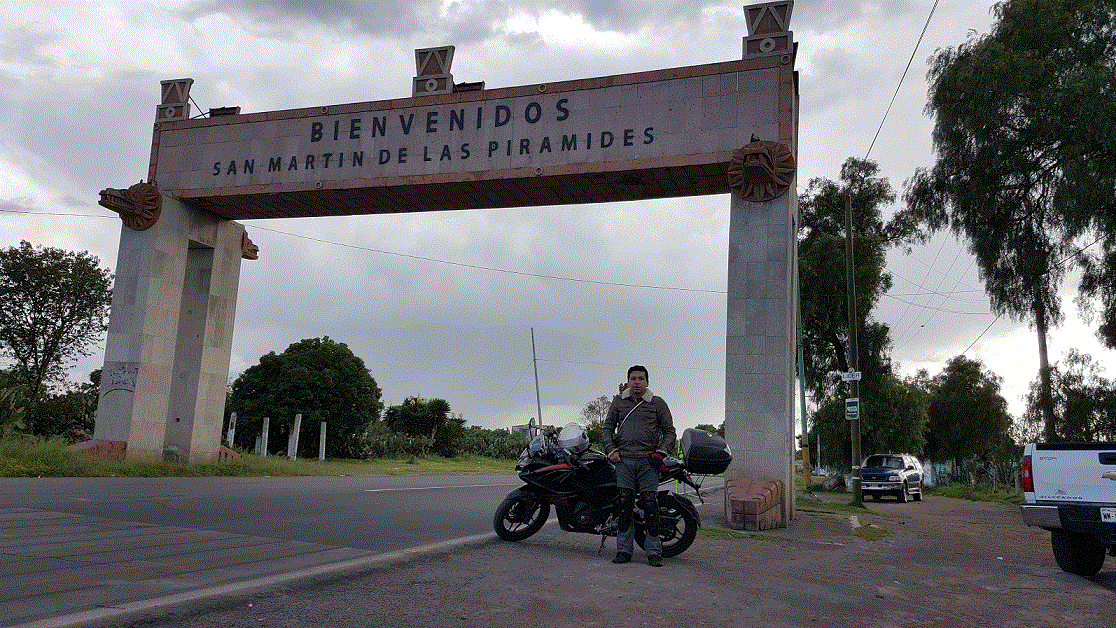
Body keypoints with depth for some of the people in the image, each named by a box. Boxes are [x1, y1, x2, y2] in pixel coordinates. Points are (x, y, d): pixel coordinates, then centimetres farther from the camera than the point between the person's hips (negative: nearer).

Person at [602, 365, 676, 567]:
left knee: (650, 505, -7)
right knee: (624, 505, -2)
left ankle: (654, 552, 1)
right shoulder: (618, 402, 15)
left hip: (648, 461, -1)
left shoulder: (658, 404, 10)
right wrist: (611, 450, 3)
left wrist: (661, 452, -2)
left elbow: (669, 431, 12)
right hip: (624, 460, 1)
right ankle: (624, 549, 7)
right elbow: (607, 428, 17)